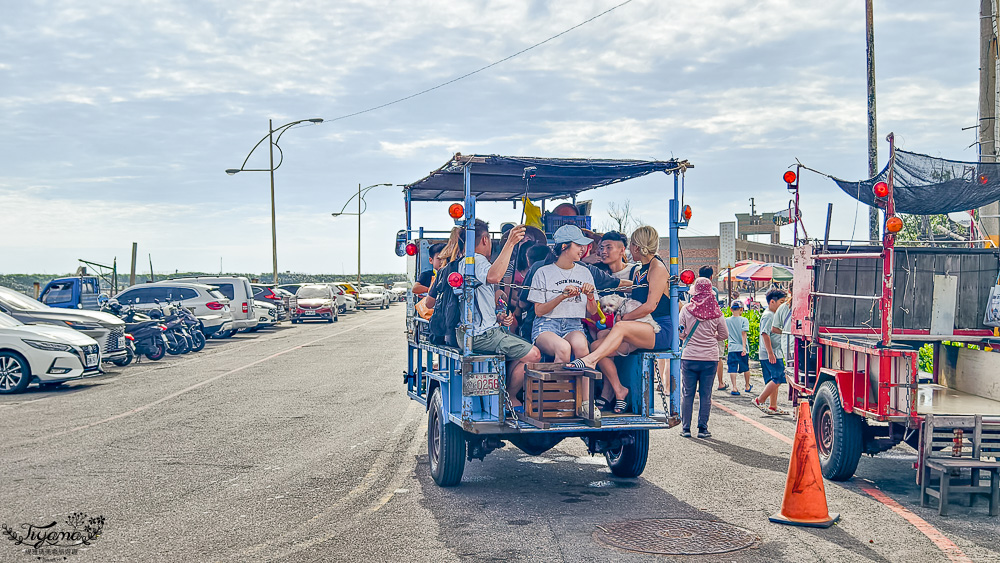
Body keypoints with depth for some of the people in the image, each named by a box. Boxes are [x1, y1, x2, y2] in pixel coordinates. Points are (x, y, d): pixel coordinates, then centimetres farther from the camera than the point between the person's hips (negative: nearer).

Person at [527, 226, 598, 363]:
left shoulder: (584, 272, 15)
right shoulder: (543, 272, 3)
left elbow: (592, 311, 15)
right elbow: (538, 311, -2)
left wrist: (590, 295, -7)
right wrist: (563, 296, -16)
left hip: (573, 326, 3)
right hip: (546, 325, -2)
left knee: (580, 346, -36)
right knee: (563, 348, -38)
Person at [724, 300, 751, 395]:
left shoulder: (727, 321, 4)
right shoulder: (744, 320, -4)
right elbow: (744, 333, -11)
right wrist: (744, 346, -14)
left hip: (732, 348, 1)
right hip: (741, 348, -1)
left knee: (732, 369, -1)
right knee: (746, 368, 16)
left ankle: (734, 388, -12)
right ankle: (747, 386, 30)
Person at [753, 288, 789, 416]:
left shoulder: (774, 315, 19)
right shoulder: (768, 315, -12)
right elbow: (765, 334, -21)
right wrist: (770, 352, -25)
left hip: (775, 354, 10)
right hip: (771, 355, -10)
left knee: (775, 381, 10)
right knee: (777, 379, -13)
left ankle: (773, 407, 13)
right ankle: (759, 400, -8)